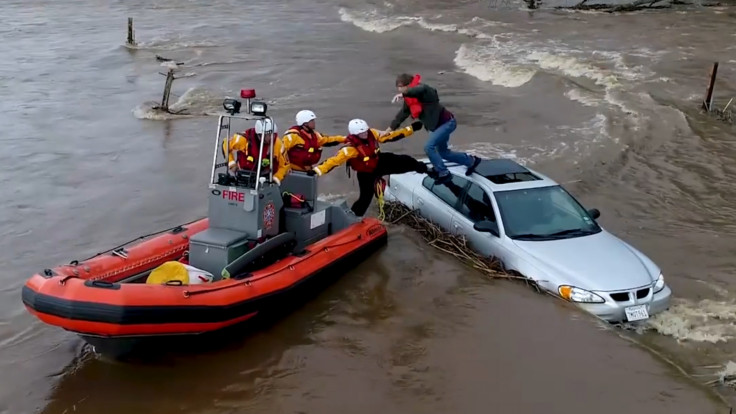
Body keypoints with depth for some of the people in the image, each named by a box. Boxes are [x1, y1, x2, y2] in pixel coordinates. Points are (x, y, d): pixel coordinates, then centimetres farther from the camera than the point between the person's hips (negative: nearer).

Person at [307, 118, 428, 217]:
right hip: (366, 173, -5)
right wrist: (317, 170, -51)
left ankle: (422, 168, 26)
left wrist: (410, 129, -9)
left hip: (379, 162, 5)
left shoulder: (372, 133, -19)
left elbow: (389, 136, -8)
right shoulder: (350, 148, -35)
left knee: (403, 161, -2)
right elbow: (334, 160, -40)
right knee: (366, 197, -5)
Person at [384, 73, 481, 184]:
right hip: (436, 125, 10)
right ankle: (471, 161, 36)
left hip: (446, 122, -10)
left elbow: (420, 89, -46)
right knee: (443, 152, 19)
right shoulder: (409, 100, 5)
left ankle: (443, 173, -7)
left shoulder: (423, 90, -21)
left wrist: (402, 94, -54)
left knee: (429, 147, -19)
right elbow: (402, 114, 11)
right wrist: (389, 129, 11)